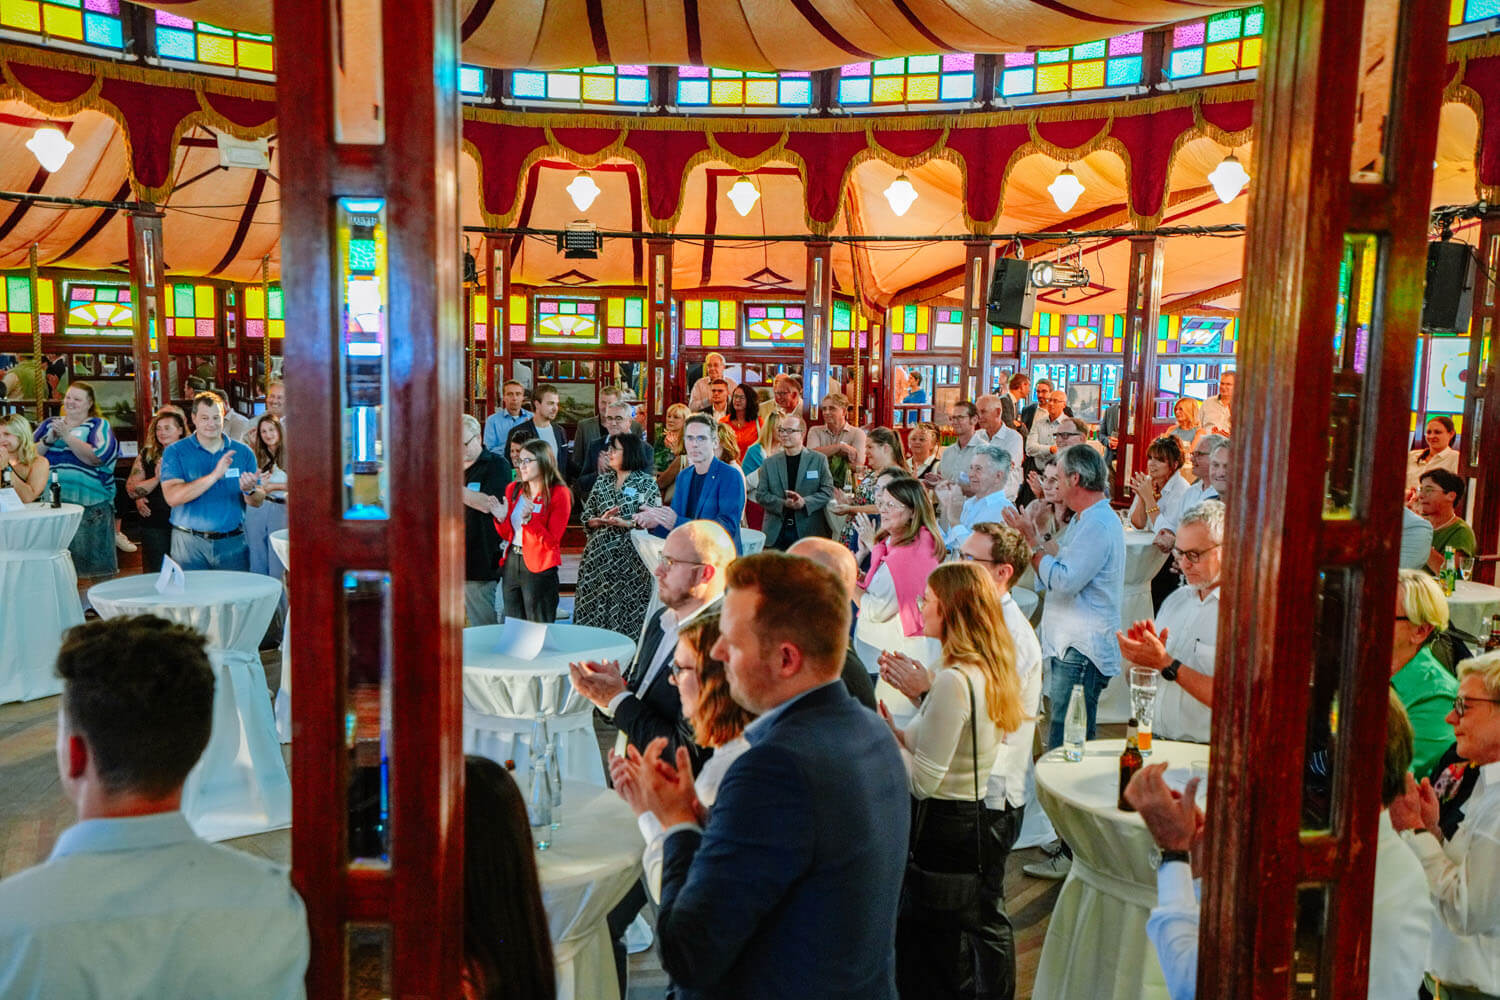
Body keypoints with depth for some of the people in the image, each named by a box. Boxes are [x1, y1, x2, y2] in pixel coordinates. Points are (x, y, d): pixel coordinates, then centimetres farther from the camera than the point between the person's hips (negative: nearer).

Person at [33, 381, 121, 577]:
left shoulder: (99, 425, 7)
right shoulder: (49, 424, 19)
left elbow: (97, 457, -10)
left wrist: (67, 436, -11)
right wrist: (49, 440, -7)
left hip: (91, 504, -3)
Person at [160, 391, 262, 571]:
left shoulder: (243, 452, 7)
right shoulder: (175, 452, 1)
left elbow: (258, 502, 7)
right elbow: (172, 497, -14)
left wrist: (249, 491, -17)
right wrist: (214, 475, -22)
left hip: (233, 543, 2)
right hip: (190, 543, -2)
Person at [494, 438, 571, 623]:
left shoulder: (558, 494, -9)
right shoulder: (513, 489, 8)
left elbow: (552, 541, -13)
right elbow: (507, 535, 14)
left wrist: (529, 519, -25)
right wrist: (501, 519, -6)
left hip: (539, 568, -6)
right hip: (511, 564, 6)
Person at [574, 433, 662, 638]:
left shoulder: (647, 483, -1)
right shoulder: (602, 481, 13)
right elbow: (586, 519, 11)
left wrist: (624, 523, -18)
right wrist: (602, 520, -9)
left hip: (629, 559, -4)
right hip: (598, 557, 4)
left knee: (627, 612, -2)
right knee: (593, 615, 4)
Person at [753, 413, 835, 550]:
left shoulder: (819, 460, 5)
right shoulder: (769, 464, 10)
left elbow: (828, 491, 0)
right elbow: (760, 494, 4)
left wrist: (805, 502, -17)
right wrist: (783, 504, -13)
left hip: (809, 531, -1)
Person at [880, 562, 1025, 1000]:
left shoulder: (953, 680, -25)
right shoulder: (993, 670, 3)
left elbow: (924, 779, -23)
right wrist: (898, 731, 4)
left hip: (946, 826, -9)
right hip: (988, 817, 9)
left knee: (926, 944, 7)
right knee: (984, 924, 22)